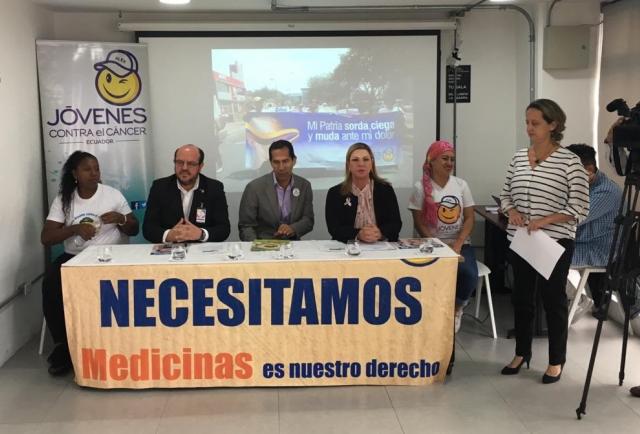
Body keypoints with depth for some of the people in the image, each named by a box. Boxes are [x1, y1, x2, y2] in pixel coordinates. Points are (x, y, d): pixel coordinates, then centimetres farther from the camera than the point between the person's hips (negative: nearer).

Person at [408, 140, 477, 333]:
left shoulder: (461, 184, 6)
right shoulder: (421, 187, -2)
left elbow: (469, 219, 3)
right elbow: (419, 224, -4)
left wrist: (457, 245, -12)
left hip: (460, 244, 3)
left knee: (469, 275, -26)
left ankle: (456, 308, 8)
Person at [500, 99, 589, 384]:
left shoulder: (569, 161, -10)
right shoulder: (518, 157, 5)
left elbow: (580, 209, -12)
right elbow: (506, 194, 14)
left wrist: (545, 220, -21)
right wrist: (511, 211, -7)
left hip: (555, 243, -5)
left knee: (553, 300, 6)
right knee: (521, 298, 14)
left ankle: (556, 361, 21)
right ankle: (521, 353, 30)